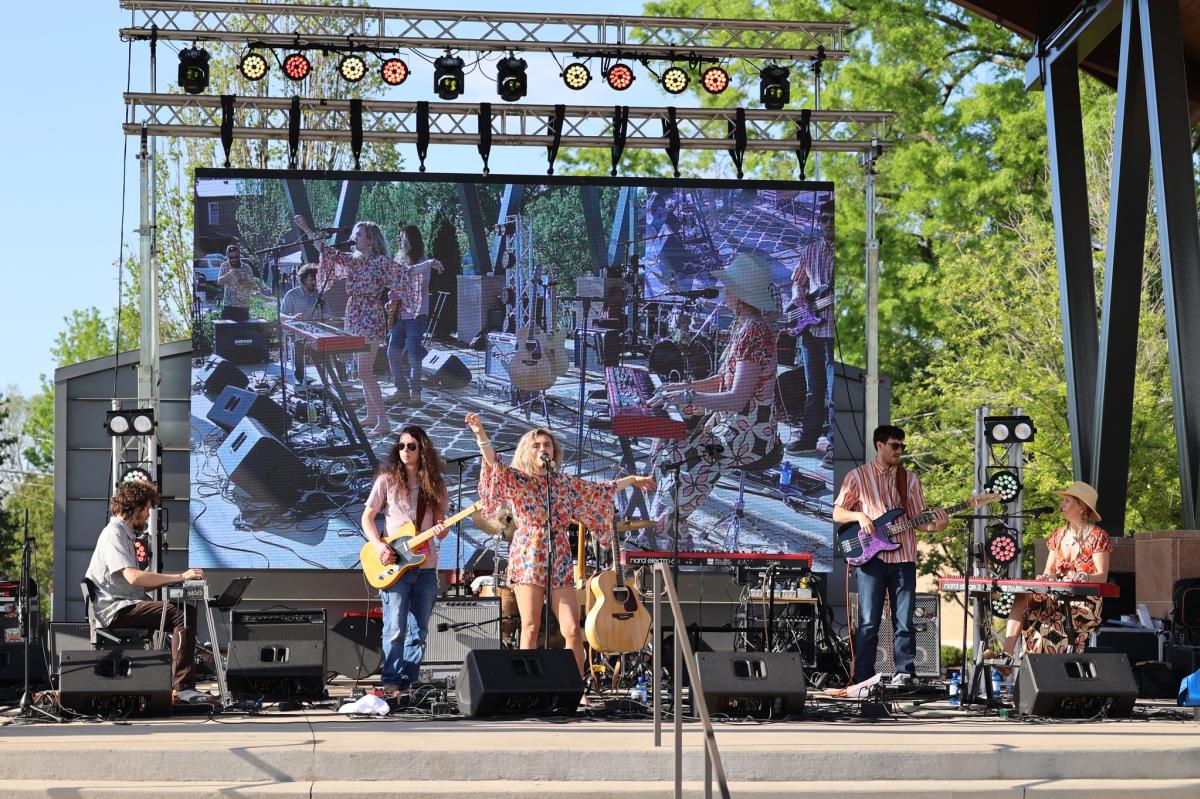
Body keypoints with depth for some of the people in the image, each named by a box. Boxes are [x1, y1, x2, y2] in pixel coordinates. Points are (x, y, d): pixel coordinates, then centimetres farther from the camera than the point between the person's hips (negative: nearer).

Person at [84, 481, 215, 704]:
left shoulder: (125, 534, 24)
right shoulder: (113, 534, -10)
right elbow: (133, 577, -24)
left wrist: (169, 581, 9)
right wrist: (179, 577, -22)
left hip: (125, 605, 10)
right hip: (115, 608, -10)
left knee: (188, 611, 2)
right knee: (182, 616, -22)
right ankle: (183, 688, -27)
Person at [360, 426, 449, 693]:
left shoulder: (434, 484, 10)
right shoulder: (387, 480, 2)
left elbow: (440, 523, 13)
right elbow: (367, 517, 3)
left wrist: (441, 530, -11)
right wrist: (379, 545, -12)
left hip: (425, 566, 4)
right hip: (394, 563, -4)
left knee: (418, 631, 5)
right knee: (395, 629, -10)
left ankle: (407, 682, 11)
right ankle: (390, 682, -5)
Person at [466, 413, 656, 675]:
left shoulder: (565, 483, 16)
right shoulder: (516, 480, 3)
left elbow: (600, 490, 30)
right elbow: (495, 464, -15)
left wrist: (632, 480, 39)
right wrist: (480, 434, -31)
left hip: (559, 562, 4)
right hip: (528, 560, -3)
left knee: (573, 630, -4)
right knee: (531, 627, -6)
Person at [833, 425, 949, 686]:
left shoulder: (909, 479, 13)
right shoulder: (858, 477, 5)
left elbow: (918, 519, 11)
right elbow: (837, 513, 6)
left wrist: (934, 526, -10)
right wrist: (860, 516, -12)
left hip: (903, 557, 3)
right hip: (871, 557, -3)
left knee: (904, 622, 2)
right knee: (868, 622, -4)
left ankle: (904, 672, 8)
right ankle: (863, 677, 0)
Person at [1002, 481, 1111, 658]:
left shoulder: (1097, 536, -4)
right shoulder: (1059, 535, 15)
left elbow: (1102, 577, -11)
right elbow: (1049, 572, 15)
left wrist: (1083, 577, -32)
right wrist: (1046, 577, -10)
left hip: (1085, 602, -6)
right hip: (1058, 596, 6)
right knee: (1021, 599, -21)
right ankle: (1006, 652, -33)